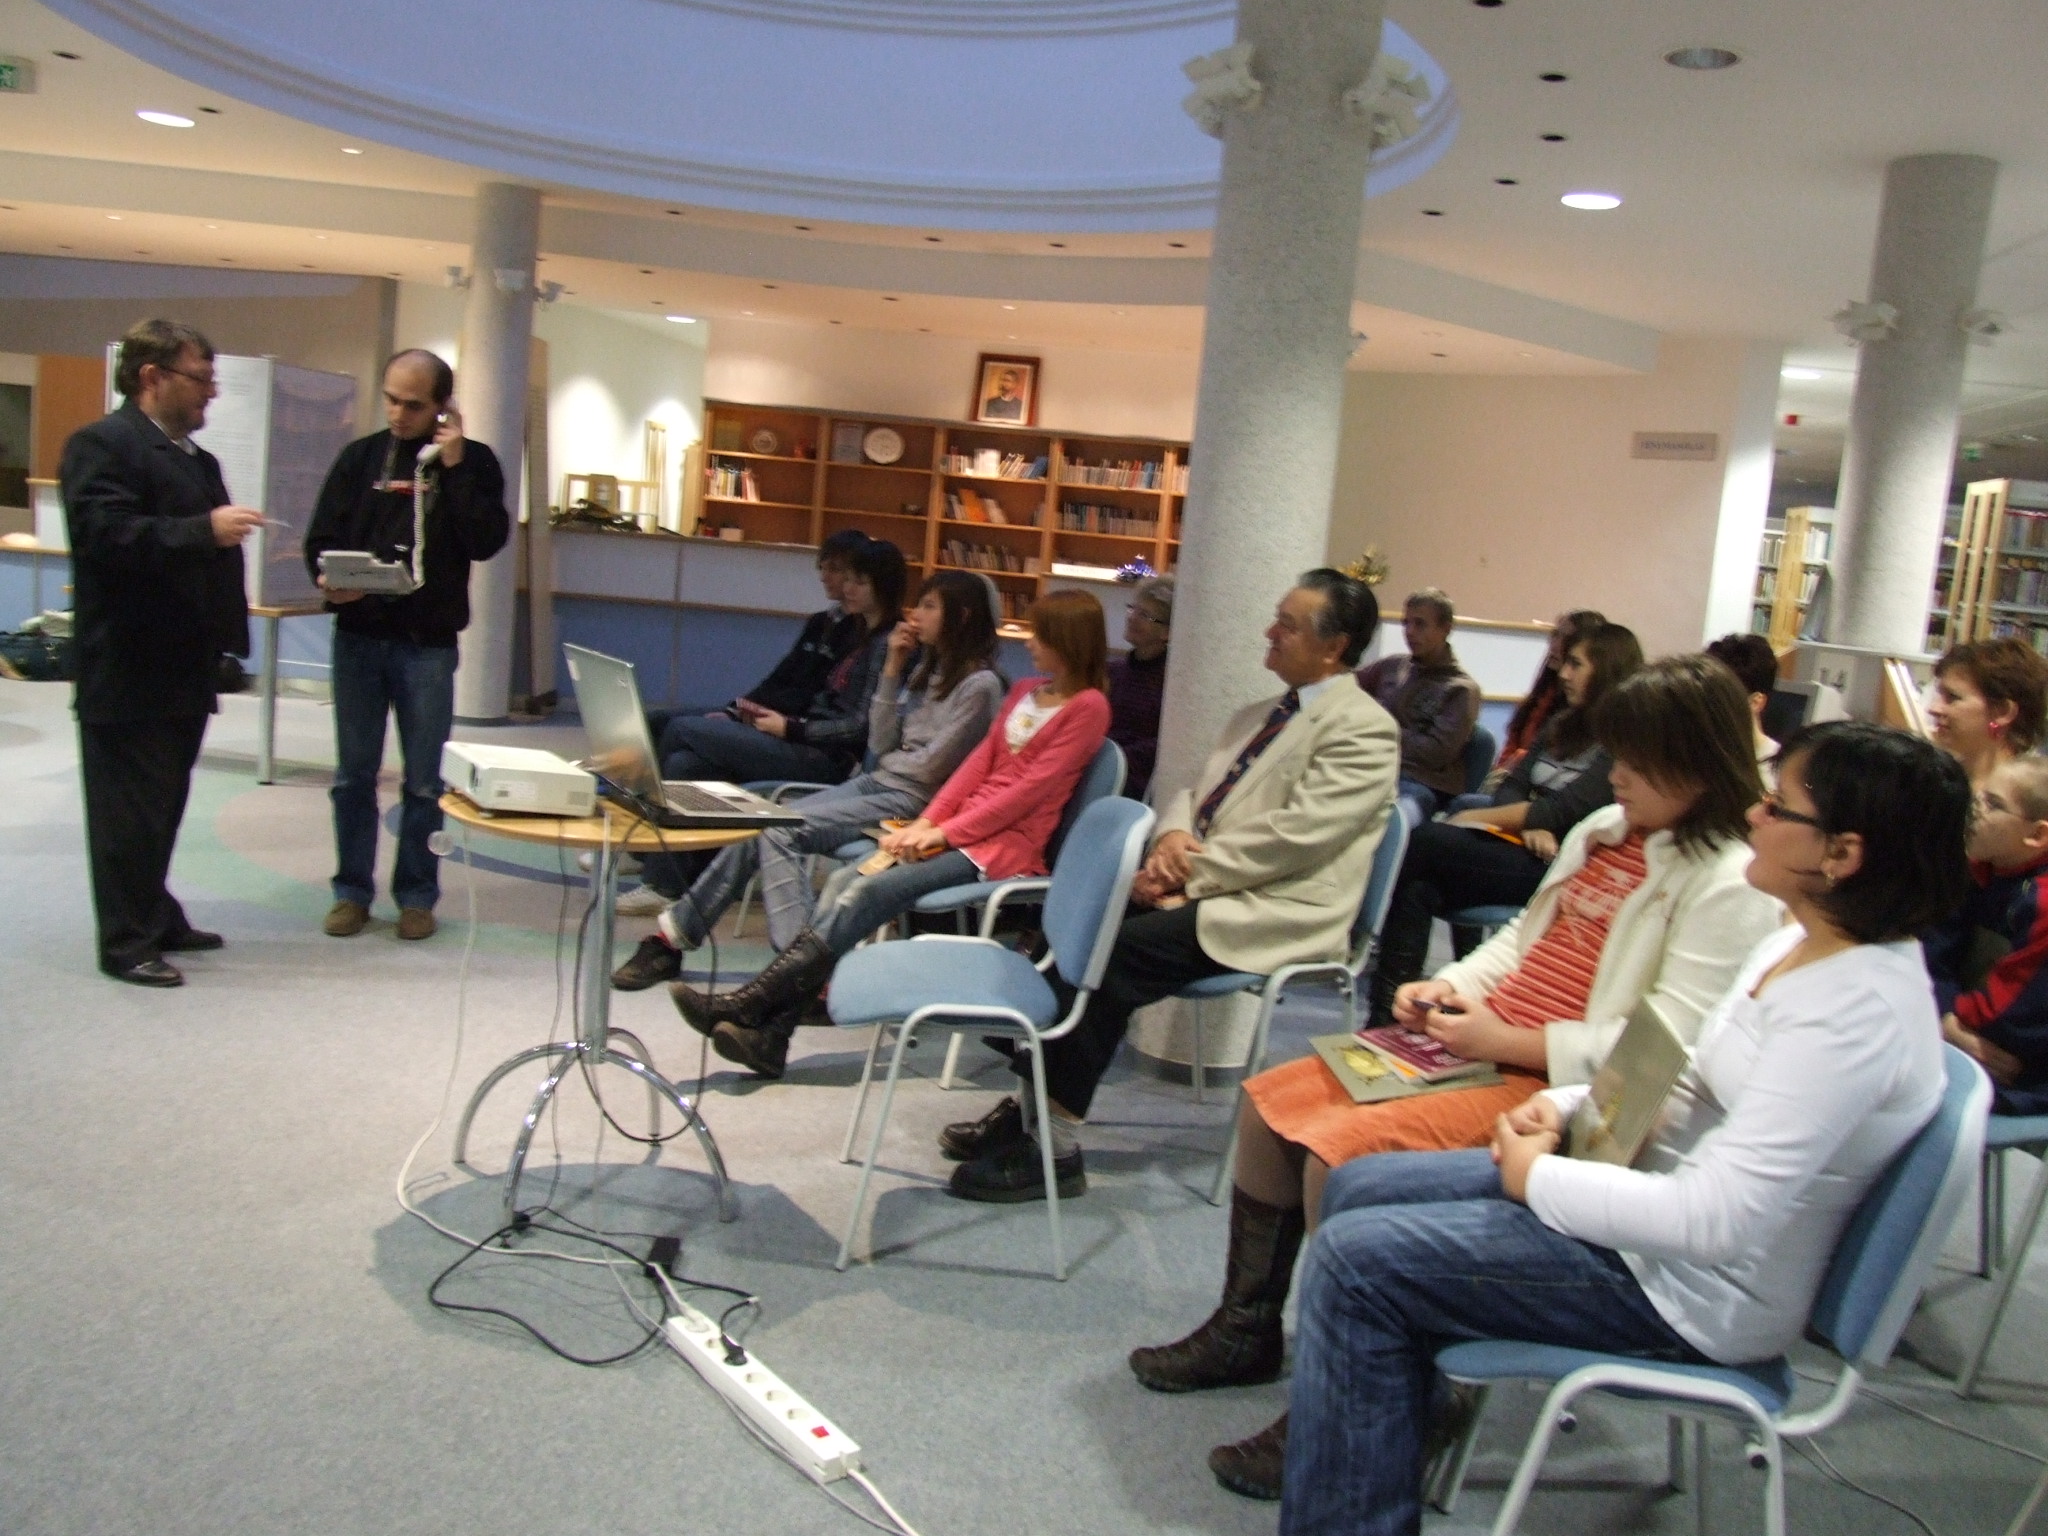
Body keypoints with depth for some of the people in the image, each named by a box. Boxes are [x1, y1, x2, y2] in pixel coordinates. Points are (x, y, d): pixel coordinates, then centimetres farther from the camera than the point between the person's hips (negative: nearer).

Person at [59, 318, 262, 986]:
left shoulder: (198, 459, 19)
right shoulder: (101, 445, -9)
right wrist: (206, 530, -30)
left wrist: (226, 637, 16)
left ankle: (157, 919, 26)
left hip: (184, 669, 9)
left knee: (164, 805, 16)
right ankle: (128, 942, 8)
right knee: (129, 810, -1)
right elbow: (106, 534, -23)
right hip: (128, 673, -9)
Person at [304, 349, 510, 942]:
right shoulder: (360, 456, 7)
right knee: (354, 775, 8)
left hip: (429, 643, -2)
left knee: (424, 781, 5)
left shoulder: (473, 462, 2)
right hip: (358, 637, 2)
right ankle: (352, 890, 19)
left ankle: (417, 893, 16)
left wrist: (455, 468, -14)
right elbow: (321, 540, 5)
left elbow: (487, 542, -11)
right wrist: (331, 582, -16)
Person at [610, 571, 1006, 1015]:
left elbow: (932, 767, -13)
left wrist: (888, 763, 6)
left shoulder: (979, 684, -10)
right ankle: (676, 932, -7)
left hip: (912, 802, -8)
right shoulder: (928, 670, 17)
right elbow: (881, 743, 12)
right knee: (763, 828, -9)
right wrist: (892, 670, 5)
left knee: (783, 832, -22)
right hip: (878, 783, 8)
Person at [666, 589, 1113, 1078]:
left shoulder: (1087, 708, -5)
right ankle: (768, 1035, -23)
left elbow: (1029, 789, -12)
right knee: (845, 881, -15)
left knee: (869, 892, -24)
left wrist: (946, 833, -14)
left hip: (1007, 843, -7)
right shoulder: (1024, 692, 20)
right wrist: (925, 823, 0)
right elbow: (978, 762, 13)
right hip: (959, 827, 7)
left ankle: (749, 1005, -24)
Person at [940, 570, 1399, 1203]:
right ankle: (1031, 1099, -8)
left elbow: (1290, 837, -18)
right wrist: (1173, 834, -5)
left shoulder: (1363, 730, -9)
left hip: (1275, 913, -8)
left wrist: (1187, 874, -17)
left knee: (1113, 950, -24)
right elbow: (1197, 792, 19)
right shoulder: (1257, 717, 20)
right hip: (1208, 887, 8)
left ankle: (1055, 1150, -16)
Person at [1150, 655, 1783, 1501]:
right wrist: (1450, 987, 3)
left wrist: (1505, 1041, -21)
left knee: (1338, 1150, -25)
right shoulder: (1605, 830, 11)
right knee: (1269, 1103, 5)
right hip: (1485, 1044, 10)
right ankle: (1246, 1329, 23)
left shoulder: (1729, 884, -14)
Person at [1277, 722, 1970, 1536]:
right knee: (1357, 1187, 7)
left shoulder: (1855, 1009, -27)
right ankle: (1389, 1429, 18)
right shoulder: (1805, 941, 3)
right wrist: (1566, 1105, 0)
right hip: (1653, 1186, 10)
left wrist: (1538, 1178, -18)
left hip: (1689, 1289, -10)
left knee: (1354, 1259, -13)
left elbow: (1716, 1221, -31)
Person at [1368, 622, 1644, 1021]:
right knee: (1418, 888, -25)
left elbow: (1566, 811, -13)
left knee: (1425, 841, -26)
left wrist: (1474, 818, -7)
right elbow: (1512, 787, 12)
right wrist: (1529, 825, -11)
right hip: (1515, 849, 7)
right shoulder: (1564, 726, 21)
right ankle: (1388, 1014, -32)